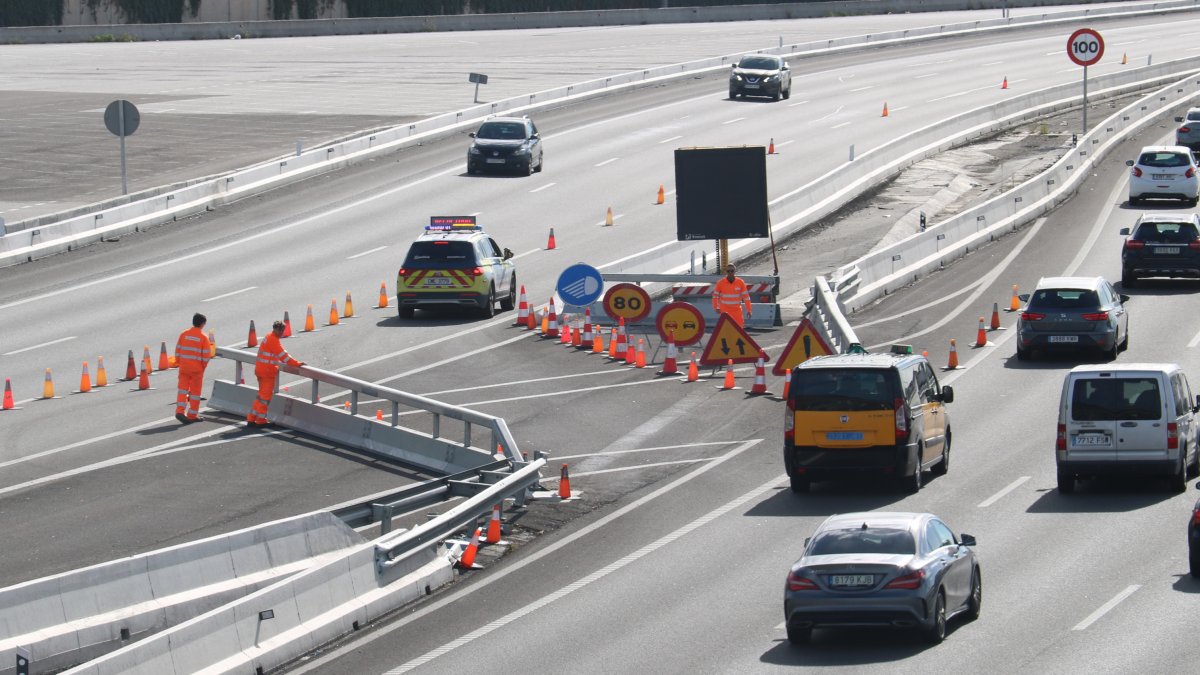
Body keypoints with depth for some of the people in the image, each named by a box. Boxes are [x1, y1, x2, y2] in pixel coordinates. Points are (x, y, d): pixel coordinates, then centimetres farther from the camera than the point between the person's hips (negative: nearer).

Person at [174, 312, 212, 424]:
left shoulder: (184, 334, 1)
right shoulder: (203, 337, -8)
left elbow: (178, 350, 3)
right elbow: (206, 355, -9)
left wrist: (179, 363, 13)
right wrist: (203, 366, 5)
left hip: (184, 367, 3)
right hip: (197, 368, -3)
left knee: (183, 388, 6)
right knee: (195, 390, 7)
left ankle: (179, 411, -10)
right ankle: (192, 415, 11)